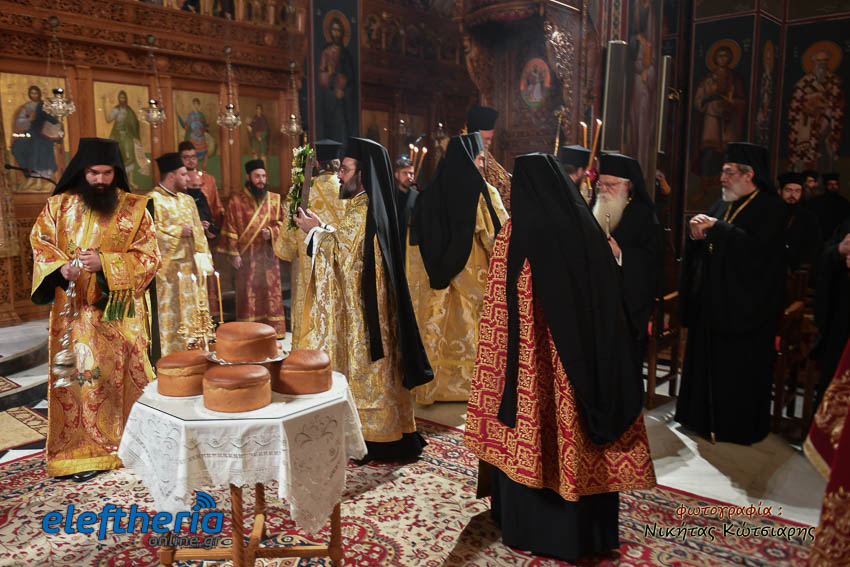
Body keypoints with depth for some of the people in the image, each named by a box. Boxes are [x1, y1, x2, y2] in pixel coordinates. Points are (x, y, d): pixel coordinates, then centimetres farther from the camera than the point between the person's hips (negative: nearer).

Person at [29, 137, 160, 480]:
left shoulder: (134, 208, -1)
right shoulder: (58, 206, 6)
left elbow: (148, 257, -6)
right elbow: (41, 245, 5)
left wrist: (103, 263, -20)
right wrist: (62, 268, -16)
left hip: (121, 312, -1)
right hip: (76, 311, 1)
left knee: (127, 374, 5)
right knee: (81, 375, 4)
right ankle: (84, 450, 17)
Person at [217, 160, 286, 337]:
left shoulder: (274, 199, 6)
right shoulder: (236, 200, -1)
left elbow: (282, 222, 11)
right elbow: (231, 229, -2)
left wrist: (272, 232, -10)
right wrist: (234, 254, -7)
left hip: (268, 254, 2)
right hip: (246, 256, -2)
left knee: (271, 291, 5)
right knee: (248, 294, 2)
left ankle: (274, 330, 14)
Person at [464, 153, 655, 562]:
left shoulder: (517, 231, -10)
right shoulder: (588, 227, 3)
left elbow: (501, 307, -11)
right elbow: (609, 301, 7)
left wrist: (499, 359, -3)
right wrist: (595, 352, 16)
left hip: (533, 357, -4)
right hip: (587, 354, 5)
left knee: (532, 433, 8)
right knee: (581, 432, 15)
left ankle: (532, 526, 21)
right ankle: (587, 527, 30)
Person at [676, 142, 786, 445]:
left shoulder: (769, 208, -9)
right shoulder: (723, 205, 12)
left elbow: (755, 249, -24)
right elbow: (699, 252, 13)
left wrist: (716, 227, -19)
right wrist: (698, 235, -9)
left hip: (744, 306, -7)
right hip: (712, 301, 7)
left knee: (738, 369, 2)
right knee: (705, 361, 12)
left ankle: (738, 427, 18)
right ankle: (704, 418, 26)